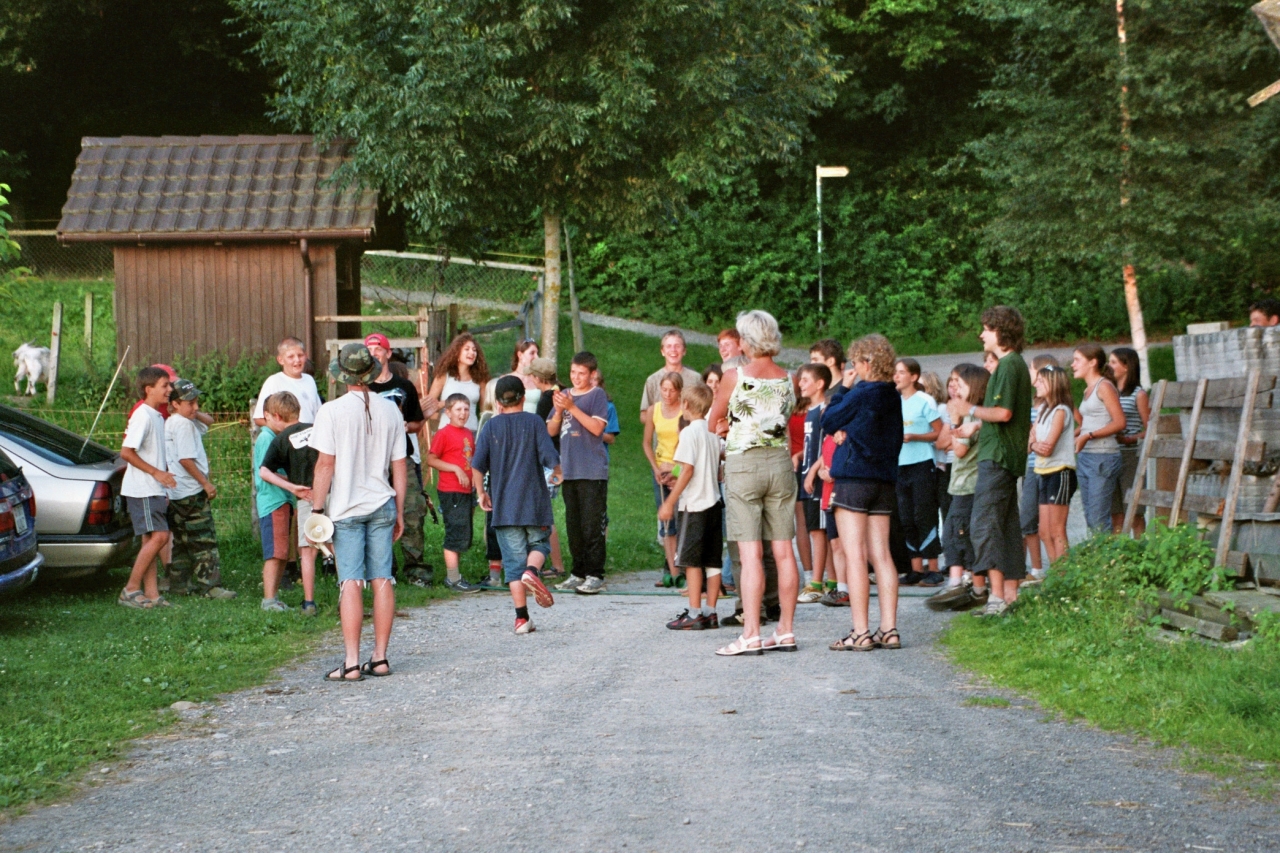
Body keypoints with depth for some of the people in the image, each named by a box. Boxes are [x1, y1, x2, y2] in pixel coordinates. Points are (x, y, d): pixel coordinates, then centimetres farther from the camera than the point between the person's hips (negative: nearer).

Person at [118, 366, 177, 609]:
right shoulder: (142, 415, -13)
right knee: (158, 536, -14)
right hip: (142, 489, -9)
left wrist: (164, 479, 16)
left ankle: (151, 593, 7)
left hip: (155, 489, 9)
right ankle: (130, 589, -8)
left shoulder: (157, 417, 15)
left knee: (151, 540, 7)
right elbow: (126, 452, -19)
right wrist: (156, 472, -19)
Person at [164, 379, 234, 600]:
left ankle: (180, 583, 19)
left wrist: (194, 413, 8)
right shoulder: (183, 425, -15)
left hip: (177, 492, 10)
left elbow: (205, 423, 27)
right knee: (204, 540, -8)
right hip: (191, 492, -10)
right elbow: (186, 459, -22)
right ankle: (210, 585, -10)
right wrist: (206, 483, -17)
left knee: (182, 540, 15)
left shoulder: (171, 423, 15)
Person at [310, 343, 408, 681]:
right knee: (382, 580, 7)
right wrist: (399, 512, 15)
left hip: (346, 508, -3)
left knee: (351, 583, -4)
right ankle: (380, 657, 10)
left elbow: (325, 464, -10)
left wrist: (318, 508, -3)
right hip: (382, 505, 3)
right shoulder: (389, 410, 3)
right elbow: (399, 466, 7)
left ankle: (351, 663, -7)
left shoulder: (332, 411, -8)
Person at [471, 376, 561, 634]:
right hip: (534, 502, -1)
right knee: (538, 543, 19)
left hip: (504, 505, 1)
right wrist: (557, 474, 15)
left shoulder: (491, 427, 2)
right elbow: (551, 458, -7)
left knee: (513, 559, 4)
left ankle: (522, 617, 1)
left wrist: (481, 493, 12)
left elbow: (477, 465, -3)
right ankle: (531, 571, -16)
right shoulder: (534, 422, -1)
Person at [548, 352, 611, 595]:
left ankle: (595, 575, -4)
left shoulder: (597, 395, -1)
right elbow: (551, 431, 13)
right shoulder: (565, 395, 14)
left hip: (593, 471, -6)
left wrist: (571, 407, -17)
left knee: (592, 525, -7)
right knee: (573, 525, 9)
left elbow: (597, 427, -13)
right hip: (569, 470, 6)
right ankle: (579, 572, 17)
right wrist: (559, 410, -6)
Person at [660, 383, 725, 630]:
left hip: (694, 505, -7)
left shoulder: (689, 432, -11)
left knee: (691, 560, -4)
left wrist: (670, 502, -12)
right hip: (714, 501, 7)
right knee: (713, 561, 7)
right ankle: (710, 613, 9)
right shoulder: (714, 433, 11)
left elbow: (687, 470, -16)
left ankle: (694, 614, -7)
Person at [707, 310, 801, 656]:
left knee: (751, 553, -7)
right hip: (780, 462, 4)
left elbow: (713, 422, 5)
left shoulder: (735, 376, -7)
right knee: (783, 552, 6)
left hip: (743, 463, -4)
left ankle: (751, 635, -10)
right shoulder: (788, 380, 4)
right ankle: (785, 631, 10)